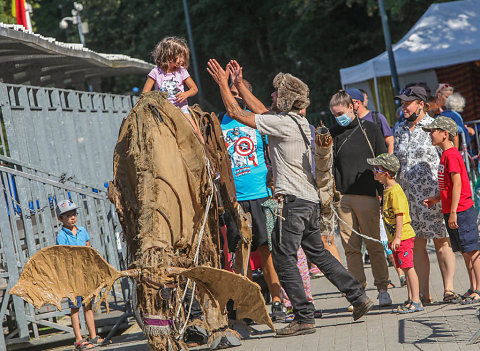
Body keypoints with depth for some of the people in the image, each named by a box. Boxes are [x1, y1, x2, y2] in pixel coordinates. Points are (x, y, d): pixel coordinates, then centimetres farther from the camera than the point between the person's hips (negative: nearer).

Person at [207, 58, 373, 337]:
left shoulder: (282, 124, -14)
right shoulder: (301, 121, 13)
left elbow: (236, 113, -10)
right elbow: (261, 110, 27)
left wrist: (223, 83, 2)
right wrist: (239, 84, 28)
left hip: (293, 201, -9)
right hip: (311, 200, 9)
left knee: (285, 260, -3)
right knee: (318, 253, 18)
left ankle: (305, 318, -3)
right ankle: (359, 297, 18)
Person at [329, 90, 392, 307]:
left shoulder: (370, 130, 5)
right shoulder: (334, 134, 12)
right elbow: (328, 167, 15)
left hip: (367, 196, -3)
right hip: (343, 197, 3)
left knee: (374, 246, -1)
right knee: (350, 247, 1)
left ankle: (382, 289, 6)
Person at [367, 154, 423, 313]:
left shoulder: (395, 191, -16)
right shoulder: (387, 190, 15)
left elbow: (400, 214, -20)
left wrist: (397, 237, -22)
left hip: (403, 236, -10)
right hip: (396, 237, 10)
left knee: (408, 267, -8)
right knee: (406, 268, 13)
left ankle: (416, 301, -7)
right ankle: (410, 300, 18)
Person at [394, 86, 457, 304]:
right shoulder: (400, 131, 14)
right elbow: (396, 163, 19)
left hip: (434, 193, -4)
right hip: (408, 195, 5)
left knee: (442, 241, -4)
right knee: (416, 244, 3)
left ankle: (448, 288, -2)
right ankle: (424, 293, 6)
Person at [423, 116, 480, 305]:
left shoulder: (451, 155, -15)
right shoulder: (446, 155, 15)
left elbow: (457, 184, -19)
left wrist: (453, 212, -20)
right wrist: (436, 199, 13)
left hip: (461, 211, -10)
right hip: (451, 211, 10)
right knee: (465, 252, 13)